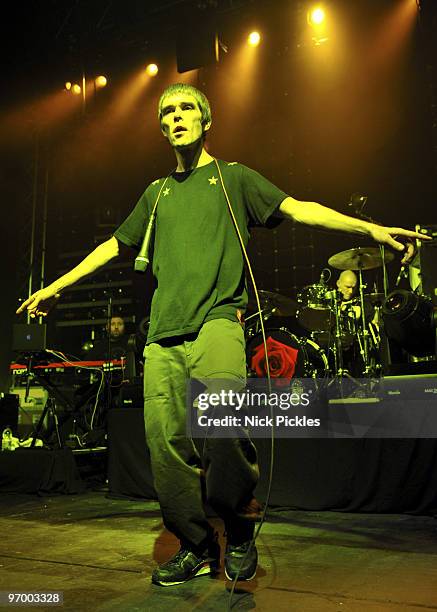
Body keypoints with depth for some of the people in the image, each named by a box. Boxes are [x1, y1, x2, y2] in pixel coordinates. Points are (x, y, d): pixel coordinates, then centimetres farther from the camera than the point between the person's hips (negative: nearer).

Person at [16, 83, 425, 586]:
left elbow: (295, 208, 2)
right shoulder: (157, 192, 25)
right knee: (167, 440, -4)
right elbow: (114, 244, 31)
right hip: (164, 330, 5)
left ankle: (240, 535, -2)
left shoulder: (233, 177, 14)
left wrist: (370, 228, -11)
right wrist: (56, 287, 34)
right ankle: (196, 547, 15)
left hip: (217, 319, -4)